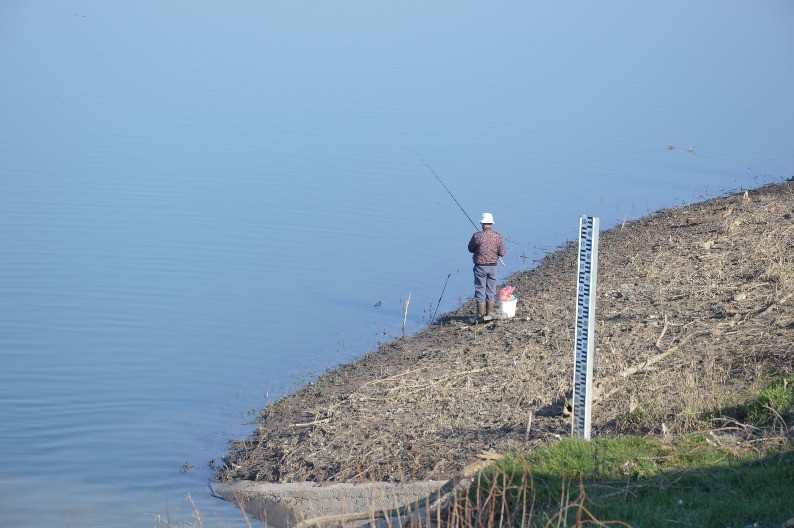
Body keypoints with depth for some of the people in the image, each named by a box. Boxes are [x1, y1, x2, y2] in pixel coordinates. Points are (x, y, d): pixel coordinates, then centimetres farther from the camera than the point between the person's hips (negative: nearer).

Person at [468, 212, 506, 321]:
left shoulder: (477, 236, -13)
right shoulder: (498, 236, -5)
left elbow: (470, 249, 1)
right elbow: (502, 253, -3)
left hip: (480, 266, -3)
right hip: (493, 266, 3)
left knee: (480, 290, 4)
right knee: (491, 291, 12)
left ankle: (481, 315, 5)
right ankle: (490, 314, 15)